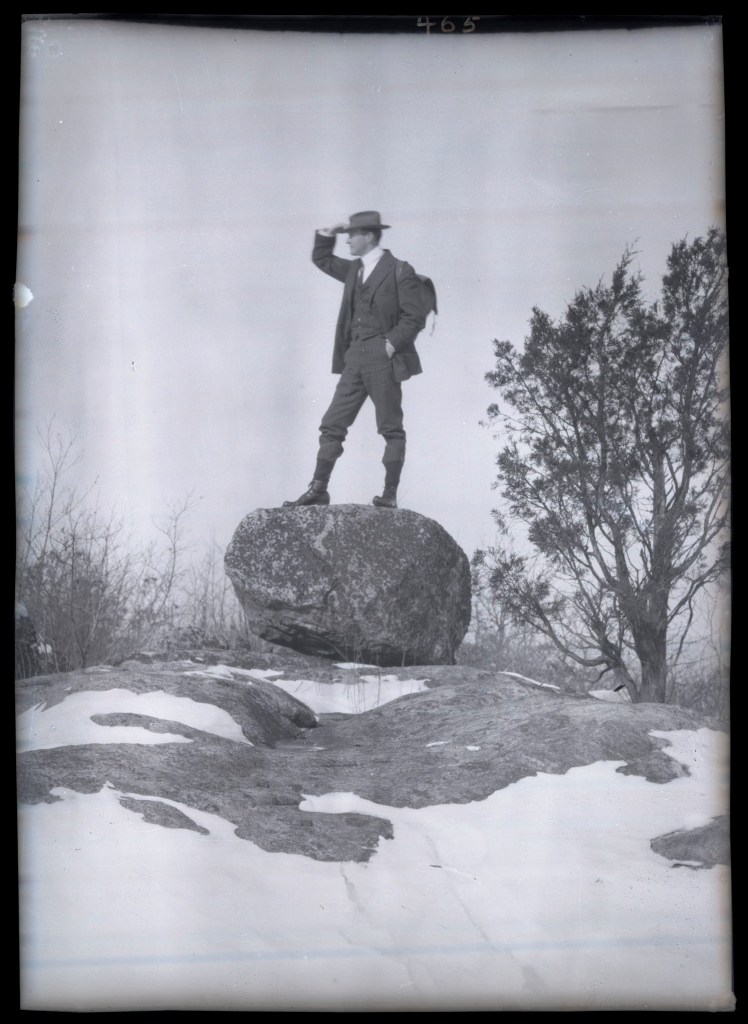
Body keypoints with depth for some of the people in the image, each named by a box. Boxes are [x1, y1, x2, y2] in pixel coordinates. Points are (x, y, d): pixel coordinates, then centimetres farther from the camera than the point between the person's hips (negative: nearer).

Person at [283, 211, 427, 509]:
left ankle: (390, 494, 5)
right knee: (332, 425, 2)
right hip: (355, 359, 7)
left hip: (383, 360, -7)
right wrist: (327, 234, 14)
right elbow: (321, 259, 30)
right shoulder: (353, 269, 16)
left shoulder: (399, 271, -3)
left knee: (391, 428, 0)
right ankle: (318, 489, 6)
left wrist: (391, 344, -13)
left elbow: (415, 317, -6)